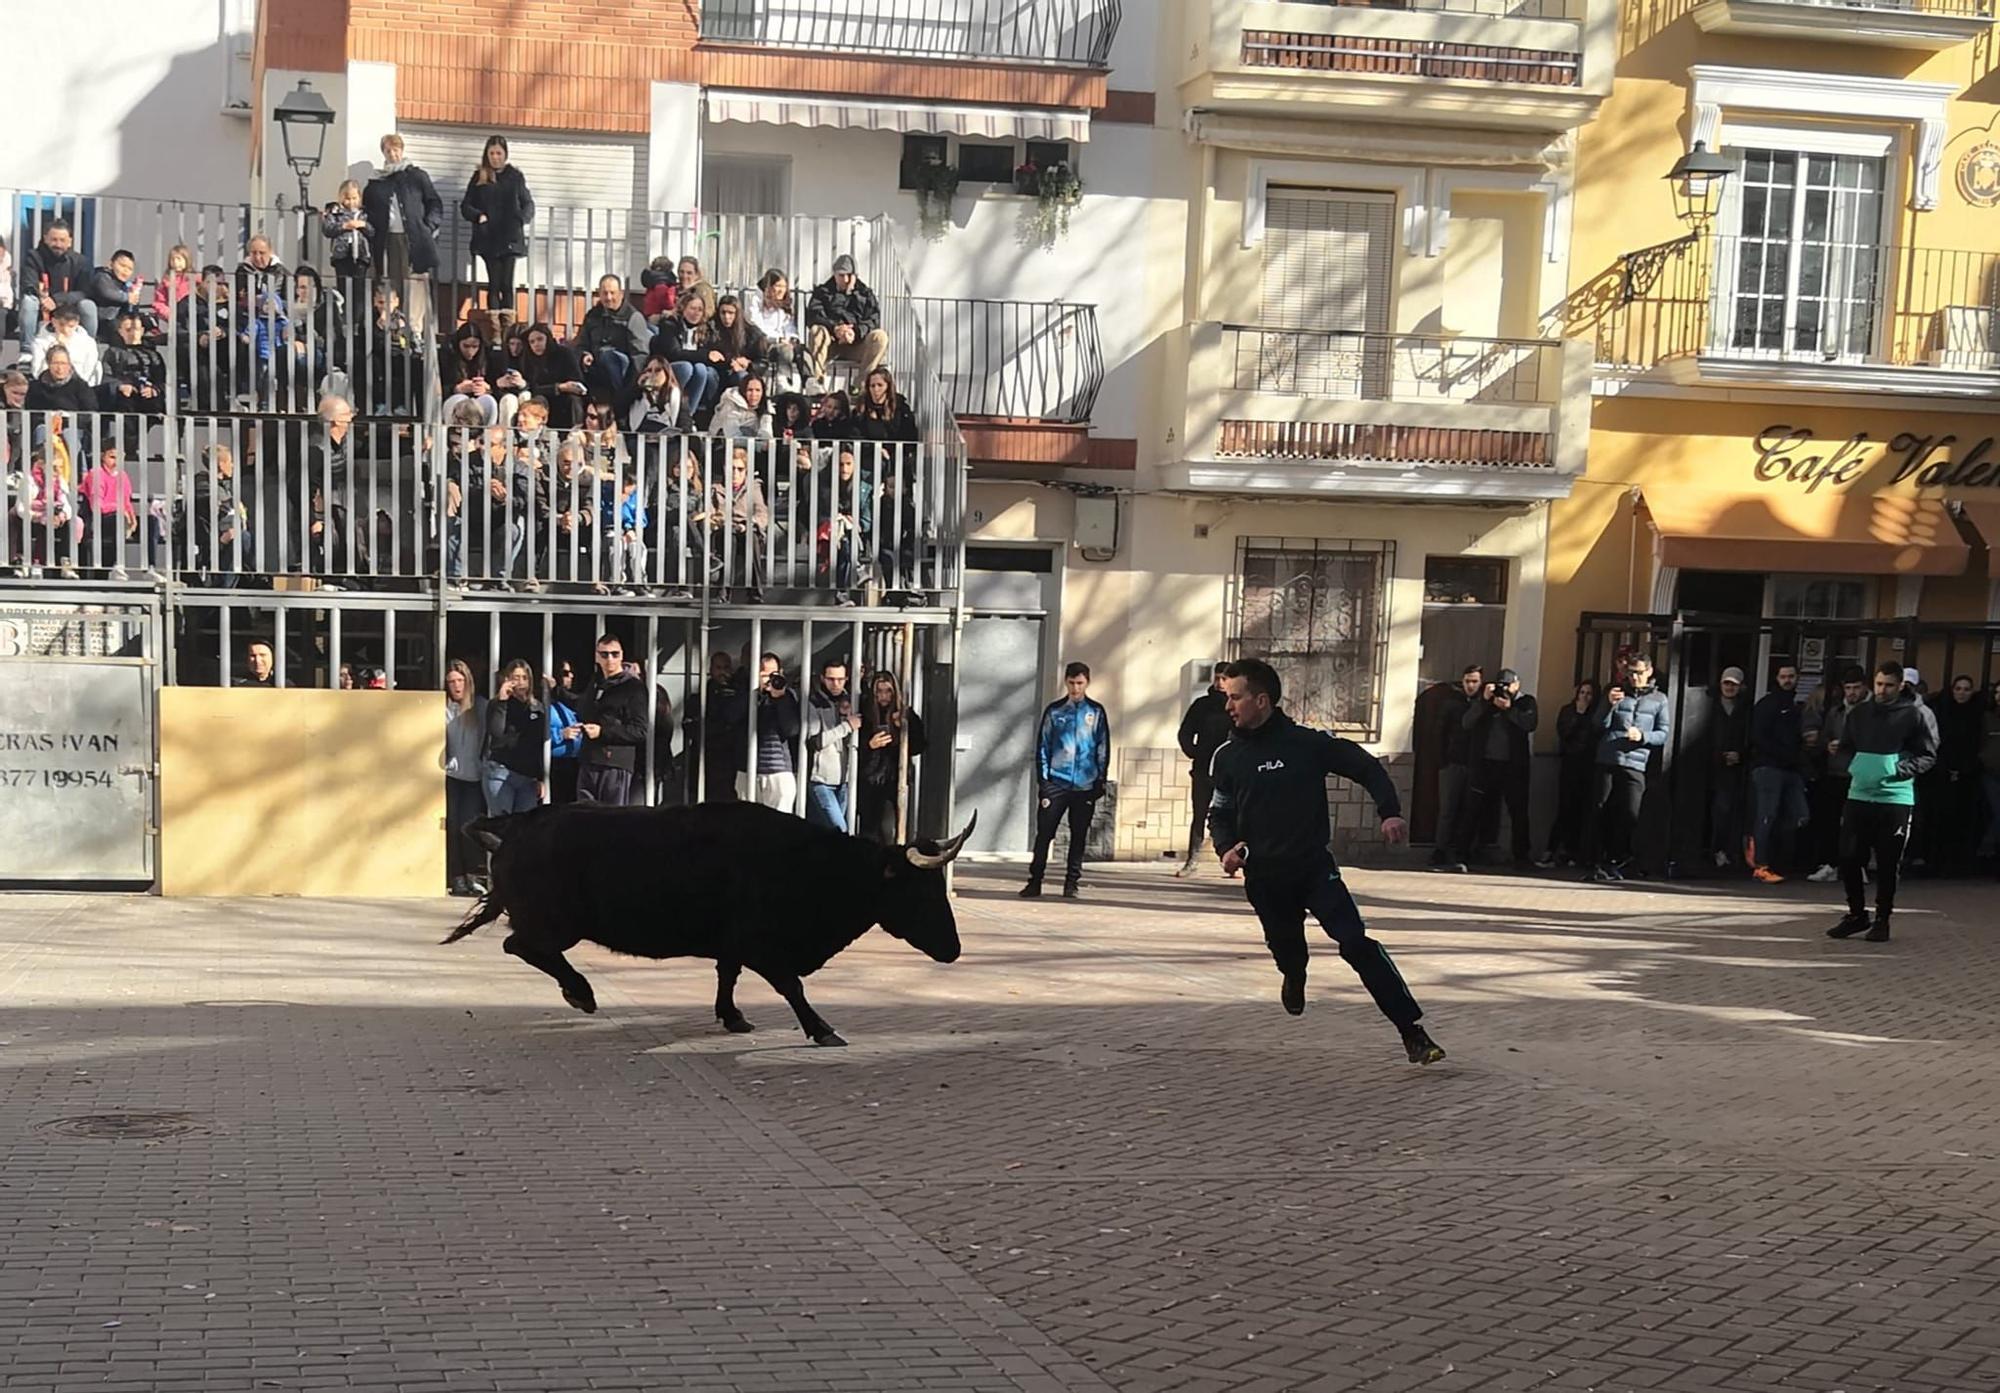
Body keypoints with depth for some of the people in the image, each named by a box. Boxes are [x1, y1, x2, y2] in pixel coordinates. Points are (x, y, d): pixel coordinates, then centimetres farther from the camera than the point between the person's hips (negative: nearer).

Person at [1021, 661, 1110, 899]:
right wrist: (1042, 781, -1)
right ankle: (1035, 881, 2)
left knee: (1079, 836, 5)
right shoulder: (1054, 711, 5)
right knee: (1044, 833, -3)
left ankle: (1071, 883, 13)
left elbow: (1103, 749, 8)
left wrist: (1100, 781, 2)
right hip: (1056, 783, 0)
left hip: (1085, 785, 1)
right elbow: (1042, 747, 5)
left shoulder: (1096, 712, 6)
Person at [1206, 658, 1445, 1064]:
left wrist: (1389, 812, -12)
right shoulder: (1228, 757, 3)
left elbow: (1367, 767, 2)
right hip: (1263, 879, 3)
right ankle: (1294, 976, 52)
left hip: (1315, 867, -3)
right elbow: (1220, 813, 12)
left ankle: (1412, 1031, -16)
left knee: (1357, 943, -17)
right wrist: (1226, 847, -8)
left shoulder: (1308, 742, -6)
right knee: (1286, 953, 13)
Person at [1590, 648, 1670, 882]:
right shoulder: (1617, 692, 14)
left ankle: (1616, 862, 3)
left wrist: (1642, 736, -12)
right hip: (1607, 760, 2)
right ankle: (1602, 861, 9)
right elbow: (1600, 726, 8)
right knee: (1603, 812, 1)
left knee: (1630, 814, -10)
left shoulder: (1658, 699, 10)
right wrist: (1610, 705, -8)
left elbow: (1664, 733, 6)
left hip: (1635, 763, -1)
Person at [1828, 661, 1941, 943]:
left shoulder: (1918, 714, -3)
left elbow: (1928, 756, -2)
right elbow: (1846, 747, 22)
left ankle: (1882, 919, 14)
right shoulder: (1859, 713, 11)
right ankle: (1856, 914, 17)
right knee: (1849, 858, 2)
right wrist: (1852, 766, 2)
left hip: (1896, 799, -4)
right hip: (1858, 796, 4)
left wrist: (1904, 769, -18)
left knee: (1888, 864, 2)